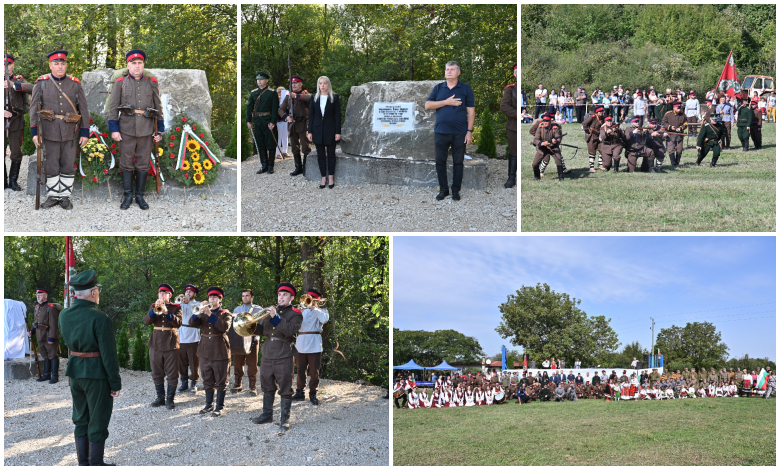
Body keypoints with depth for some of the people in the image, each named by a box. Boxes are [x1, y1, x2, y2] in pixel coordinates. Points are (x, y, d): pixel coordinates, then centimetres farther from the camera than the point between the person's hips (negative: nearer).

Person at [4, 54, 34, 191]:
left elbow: (31, 88, -17)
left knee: (16, 153, 0)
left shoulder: (19, 80, 5)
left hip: (16, 122, -1)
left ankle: (13, 181, 12)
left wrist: (13, 84, -31)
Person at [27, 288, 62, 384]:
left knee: (52, 356, -2)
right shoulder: (37, 307, 12)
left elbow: (53, 325, -19)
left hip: (50, 337, -8)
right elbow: (35, 322, 22)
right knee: (45, 356, 16)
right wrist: (31, 331, 6)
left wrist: (51, 338, -22)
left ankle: (55, 376, 3)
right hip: (40, 338, 8)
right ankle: (46, 375, 25)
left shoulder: (51, 308, -14)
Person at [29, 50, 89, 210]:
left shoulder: (75, 83, 4)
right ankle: (53, 195, 18)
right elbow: (34, 107, -1)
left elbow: (83, 109, 5)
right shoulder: (41, 83, 1)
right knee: (51, 165, 6)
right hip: (50, 131, -1)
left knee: (68, 165, 6)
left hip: (70, 131, 1)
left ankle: (65, 196, 17)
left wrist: (85, 132, 0)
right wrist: (34, 131, -7)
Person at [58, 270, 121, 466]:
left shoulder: (64, 315, 0)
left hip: (75, 371, 7)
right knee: (98, 422, 6)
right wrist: (115, 383, -9)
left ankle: (82, 462, 27)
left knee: (80, 419, 19)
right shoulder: (100, 318, -20)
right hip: (96, 374, -7)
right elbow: (109, 354, -19)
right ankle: (96, 463, 14)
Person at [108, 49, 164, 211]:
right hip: (126, 130, -1)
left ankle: (140, 195, 15)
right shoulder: (121, 82, 3)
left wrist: (160, 131, 5)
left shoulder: (152, 83, 7)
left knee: (143, 164, 5)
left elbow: (159, 107, 9)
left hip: (146, 130, 1)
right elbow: (113, 107, 3)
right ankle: (128, 196, 13)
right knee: (126, 163, 4)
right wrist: (114, 129, -4)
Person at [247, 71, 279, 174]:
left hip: (268, 122, -4)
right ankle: (264, 165, 16)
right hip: (257, 122, 4)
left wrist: (272, 122, -15)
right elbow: (249, 107, 10)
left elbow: (275, 108, -8)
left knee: (270, 144, 1)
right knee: (260, 145, 8)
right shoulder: (253, 93, 8)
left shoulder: (272, 93, -5)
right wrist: (248, 121, 3)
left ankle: (270, 166, 9)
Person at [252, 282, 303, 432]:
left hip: (284, 356, -6)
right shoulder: (271, 310, 17)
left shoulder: (295, 314, 0)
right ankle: (267, 414, 28)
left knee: (285, 389, -2)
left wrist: (276, 317, -26)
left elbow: (291, 330, -19)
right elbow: (262, 330, 15)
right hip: (267, 355, 6)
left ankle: (284, 419, 5)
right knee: (267, 387, 15)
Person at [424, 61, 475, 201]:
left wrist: (469, 131, -7)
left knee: (458, 162, 4)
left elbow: (470, 112, 0)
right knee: (440, 161, 5)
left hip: (460, 133, -2)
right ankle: (443, 189, 17)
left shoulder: (465, 89, 3)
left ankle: (456, 190, 14)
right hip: (441, 132, 2)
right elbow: (427, 105, -1)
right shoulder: (438, 88, 8)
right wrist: (446, 102, -12)